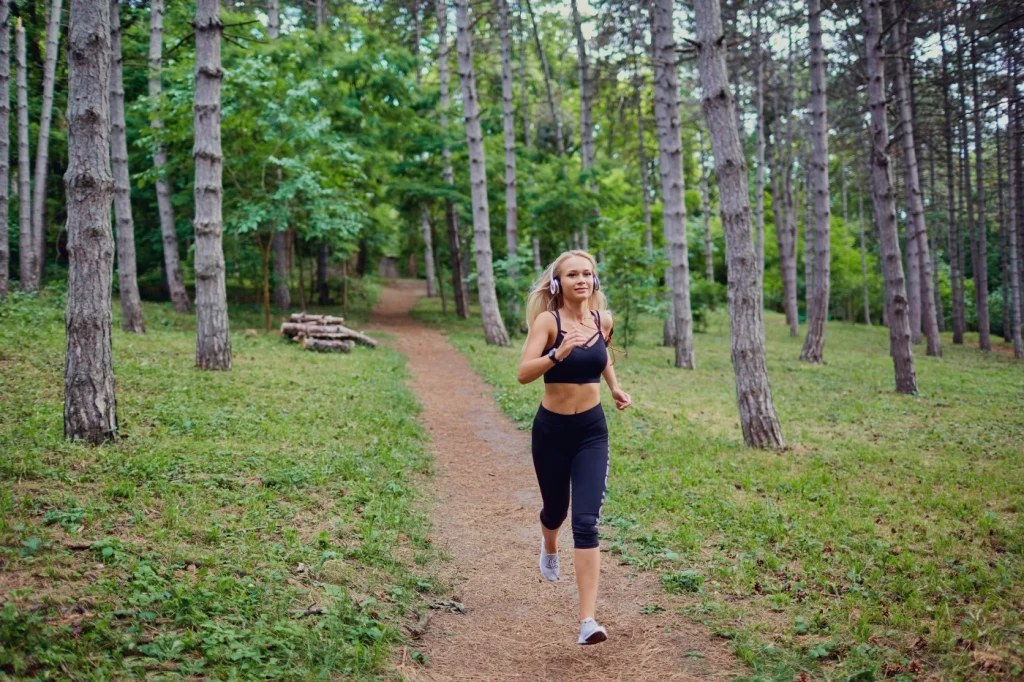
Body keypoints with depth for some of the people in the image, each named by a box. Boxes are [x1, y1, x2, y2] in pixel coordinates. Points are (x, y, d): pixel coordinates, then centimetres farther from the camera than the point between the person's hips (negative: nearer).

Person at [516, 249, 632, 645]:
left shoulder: (603, 319, -1)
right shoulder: (547, 320, -14)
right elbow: (524, 374, -27)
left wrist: (615, 388, 15)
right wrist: (559, 352, -41)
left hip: (592, 431, 2)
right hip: (552, 429, -1)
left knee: (586, 521, -10)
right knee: (556, 510, 19)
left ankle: (587, 619, -13)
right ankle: (549, 548, 58)